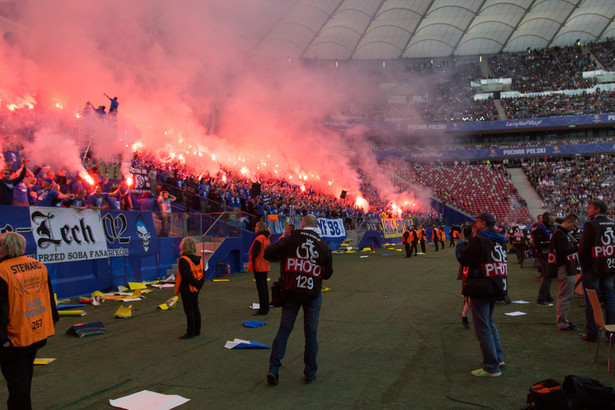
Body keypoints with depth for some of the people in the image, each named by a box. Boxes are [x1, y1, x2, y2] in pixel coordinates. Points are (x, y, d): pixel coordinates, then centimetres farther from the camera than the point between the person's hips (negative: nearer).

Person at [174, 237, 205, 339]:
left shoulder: (183, 260, -18)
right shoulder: (198, 259, 7)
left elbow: (187, 276, -23)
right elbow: (202, 273, 9)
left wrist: (196, 283, -12)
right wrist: (199, 284, 7)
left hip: (187, 289, -8)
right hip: (196, 289, 8)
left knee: (189, 311, -2)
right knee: (195, 309, 16)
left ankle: (190, 332, 3)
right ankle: (197, 330, 24)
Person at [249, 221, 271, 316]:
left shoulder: (259, 238, -18)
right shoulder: (266, 238, 11)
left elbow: (254, 252, -21)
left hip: (259, 266, -9)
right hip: (265, 266, 9)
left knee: (261, 287, -4)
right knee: (264, 287, 15)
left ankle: (263, 309, -1)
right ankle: (265, 307, 23)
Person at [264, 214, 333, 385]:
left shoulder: (291, 238, -6)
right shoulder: (324, 245, 0)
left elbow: (268, 253, -12)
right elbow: (327, 274, 8)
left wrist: (282, 257, 8)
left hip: (291, 292, 0)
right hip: (313, 294, 1)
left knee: (284, 329, 9)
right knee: (311, 333, 10)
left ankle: (273, 368, 4)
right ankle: (310, 373, 16)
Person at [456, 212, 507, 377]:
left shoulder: (480, 240, -16)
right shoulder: (500, 241, 10)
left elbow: (462, 258, -13)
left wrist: (460, 248, 7)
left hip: (481, 289, -9)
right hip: (497, 288, 9)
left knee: (483, 327, -1)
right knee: (489, 322, 24)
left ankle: (492, 367, 2)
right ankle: (498, 357, 29)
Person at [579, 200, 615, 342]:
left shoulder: (590, 225, -14)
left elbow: (583, 247, -14)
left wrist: (582, 264, -1)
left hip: (592, 269, -6)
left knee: (591, 301, 2)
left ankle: (592, 333, 7)